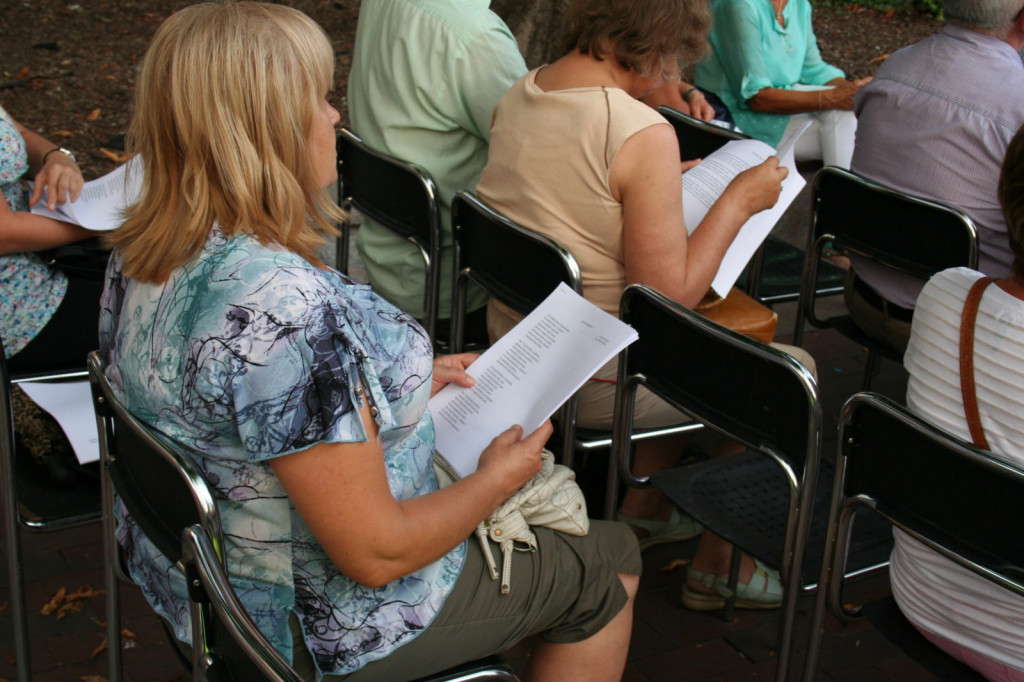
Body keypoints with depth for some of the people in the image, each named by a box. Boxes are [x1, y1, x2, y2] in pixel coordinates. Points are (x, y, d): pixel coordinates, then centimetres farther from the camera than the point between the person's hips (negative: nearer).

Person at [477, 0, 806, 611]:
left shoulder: (516, 97, 0)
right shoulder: (644, 134, -25)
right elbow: (668, 299, -24)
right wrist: (737, 202, -13)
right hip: (593, 386, -8)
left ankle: (644, 508, 39)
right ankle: (720, 567, 23)